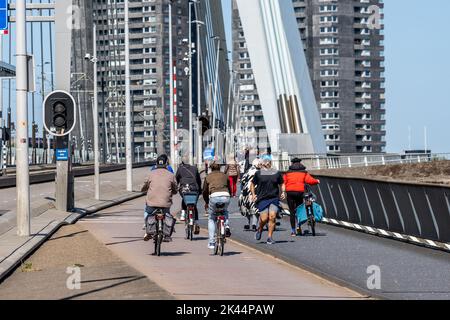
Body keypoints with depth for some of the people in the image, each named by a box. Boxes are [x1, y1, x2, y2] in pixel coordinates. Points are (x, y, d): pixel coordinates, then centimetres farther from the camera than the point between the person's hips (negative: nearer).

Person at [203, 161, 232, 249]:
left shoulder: (208, 177, 19)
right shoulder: (224, 176, 24)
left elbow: (205, 191, 22)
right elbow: (230, 190, 28)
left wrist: (206, 202, 37)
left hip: (214, 196, -2)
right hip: (226, 196, 2)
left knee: (211, 219, 17)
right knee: (225, 211, 37)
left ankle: (211, 242, 11)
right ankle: (226, 226, 9)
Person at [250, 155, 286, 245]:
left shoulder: (276, 173, 9)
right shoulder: (258, 173, 4)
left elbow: (281, 184, 20)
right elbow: (252, 184, 15)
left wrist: (283, 192, 3)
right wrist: (253, 194, 3)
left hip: (274, 198, 1)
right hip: (262, 199, -1)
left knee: (272, 216, -13)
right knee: (264, 218, -8)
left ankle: (270, 237, -1)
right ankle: (260, 230, 26)